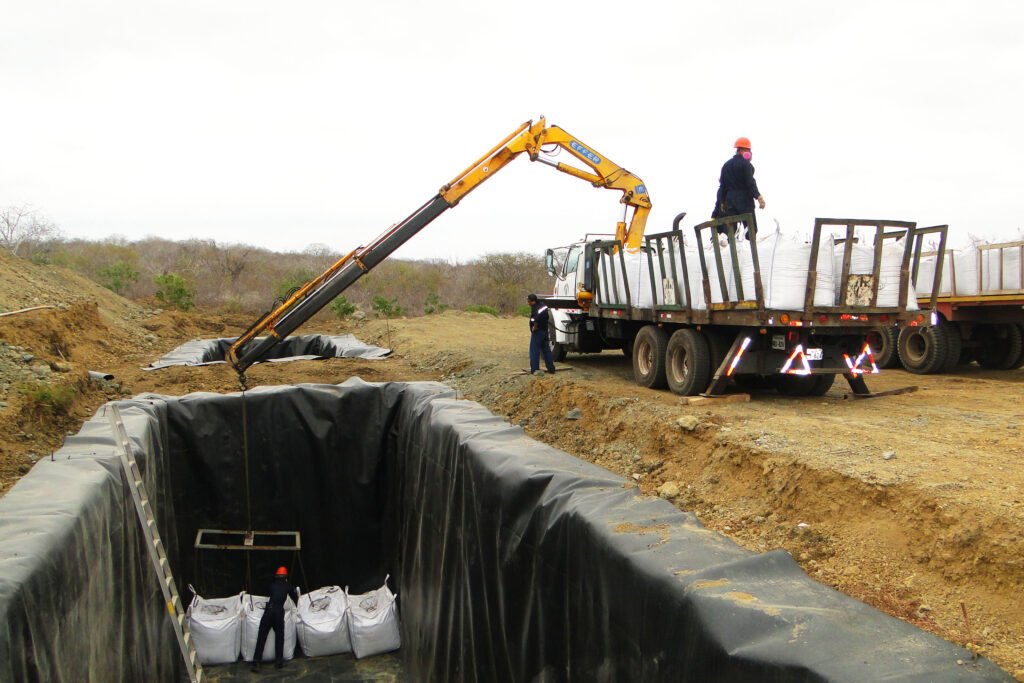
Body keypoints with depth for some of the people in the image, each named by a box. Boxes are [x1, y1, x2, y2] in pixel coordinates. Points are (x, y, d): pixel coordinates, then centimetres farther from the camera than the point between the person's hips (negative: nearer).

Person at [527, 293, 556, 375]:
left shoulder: (535, 307, -16)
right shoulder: (543, 305, 11)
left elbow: (537, 318, -33)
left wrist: (534, 327, -19)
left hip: (537, 332, -9)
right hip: (545, 331, 9)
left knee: (534, 351, -4)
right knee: (546, 350, 12)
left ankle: (534, 369, -7)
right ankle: (551, 369, 15)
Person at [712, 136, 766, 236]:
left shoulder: (726, 165, 12)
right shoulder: (746, 164, -7)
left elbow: (722, 186, 12)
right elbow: (750, 183, -14)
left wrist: (722, 201, 16)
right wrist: (758, 196, -16)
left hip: (730, 201, 5)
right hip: (744, 201, -5)